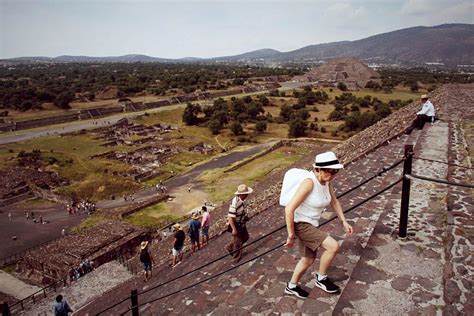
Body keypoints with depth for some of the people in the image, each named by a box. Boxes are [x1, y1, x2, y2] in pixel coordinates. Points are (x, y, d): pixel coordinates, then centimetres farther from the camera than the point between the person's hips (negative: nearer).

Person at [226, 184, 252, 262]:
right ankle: (237, 258, 30)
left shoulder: (241, 200, -6)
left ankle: (230, 247, 39)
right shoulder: (235, 203, -33)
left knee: (245, 237, 22)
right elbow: (230, 217, -31)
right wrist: (234, 229, -27)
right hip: (236, 225, -9)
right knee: (238, 241, 7)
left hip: (242, 223, 9)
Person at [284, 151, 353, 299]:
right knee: (333, 246, -15)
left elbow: (334, 201, 14)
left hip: (311, 224, 9)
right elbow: (289, 209, -30)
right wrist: (291, 235, -23)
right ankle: (321, 279, 10)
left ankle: (291, 287, 43)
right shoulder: (309, 182, -30)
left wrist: (344, 221, 10)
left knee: (308, 260, 20)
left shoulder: (326, 180, -5)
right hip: (300, 224, -9)